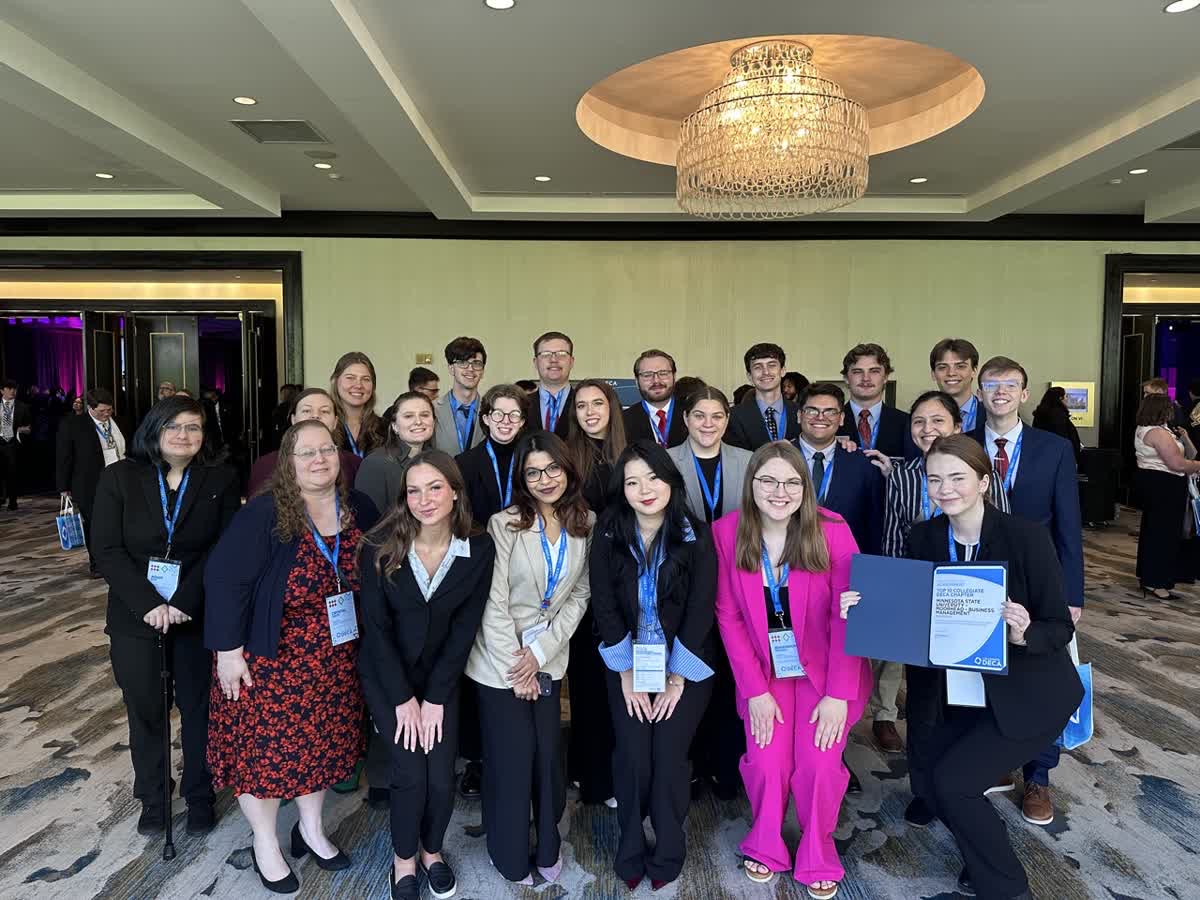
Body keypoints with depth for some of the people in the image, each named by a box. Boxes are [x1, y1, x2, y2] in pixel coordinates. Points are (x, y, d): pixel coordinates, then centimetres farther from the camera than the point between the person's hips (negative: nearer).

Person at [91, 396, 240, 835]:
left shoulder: (221, 480, -4)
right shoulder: (118, 477, -2)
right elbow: (107, 549, -7)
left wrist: (184, 603, -18)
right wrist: (148, 604, -17)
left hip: (198, 615, 0)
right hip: (136, 616, 1)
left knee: (199, 708, 10)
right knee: (145, 711, 12)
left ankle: (200, 796, 29)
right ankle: (152, 801, 31)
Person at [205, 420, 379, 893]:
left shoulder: (359, 508, -5)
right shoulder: (264, 514, -20)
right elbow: (223, 577, -19)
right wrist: (229, 650, -18)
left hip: (335, 658, 5)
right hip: (269, 657, -4)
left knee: (322, 741, 18)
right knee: (265, 746, 10)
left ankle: (311, 829, 42)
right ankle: (264, 846, 34)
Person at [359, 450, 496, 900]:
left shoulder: (480, 549, -15)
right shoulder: (380, 547, -18)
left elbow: (464, 629, -10)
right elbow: (375, 626, -13)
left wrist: (435, 698, -11)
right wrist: (403, 698, -12)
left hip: (442, 676, 1)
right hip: (386, 677, -1)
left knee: (442, 778, -2)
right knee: (410, 773, -7)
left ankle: (432, 850, 30)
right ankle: (404, 859, 23)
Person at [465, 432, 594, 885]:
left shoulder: (586, 524, -3)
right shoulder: (504, 524, -14)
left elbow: (579, 596, -2)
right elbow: (494, 603, -14)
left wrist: (540, 652, -10)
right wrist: (515, 668, -12)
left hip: (550, 660, 3)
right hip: (500, 662, -3)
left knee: (547, 754, 9)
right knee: (511, 759, 6)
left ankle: (548, 846, 34)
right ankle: (512, 855, 30)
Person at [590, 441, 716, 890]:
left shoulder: (696, 535, -11)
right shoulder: (608, 535, -8)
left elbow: (701, 610, -10)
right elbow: (604, 607, -7)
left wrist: (676, 678, -10)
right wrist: (627, 675, -8)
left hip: (685, 668, -1)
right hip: (627, 667, 1)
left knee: (669, 757, -2)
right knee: (632, 757, -2)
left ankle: (668, 853, 22)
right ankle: (630, 849, 23)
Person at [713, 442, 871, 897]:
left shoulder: (832, 530, -16)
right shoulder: (726, 532, -12)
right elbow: (729, 616, -7)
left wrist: (839, 693, -16)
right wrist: (754, 690, -10)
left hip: (824, 668, -1)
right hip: (762, 670, 1)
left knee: (819, 765, -11)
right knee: (767, 763, -9)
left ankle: (818, 855, 20)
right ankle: (765, 844, 23)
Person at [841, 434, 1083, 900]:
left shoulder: (1026, 537, -17)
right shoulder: (923, 537, -4)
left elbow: (1060, 628, -12)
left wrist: (1022, 634, -33)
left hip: (1023, 693, -5)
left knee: (952, 780, -14)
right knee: (927, 783, 1)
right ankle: (986, 855, 33)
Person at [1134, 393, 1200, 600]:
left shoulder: (1142, 429, 12)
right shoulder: (1159, 433, -20)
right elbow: (1178, 464, -23)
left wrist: (1182, 437, 11)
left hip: (1149, 480, 11)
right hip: (1165, 485, -10)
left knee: (1151, 529, 17)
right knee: (1165, 532, -5)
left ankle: (1145, 574, 27)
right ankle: (1155, 582, -2)